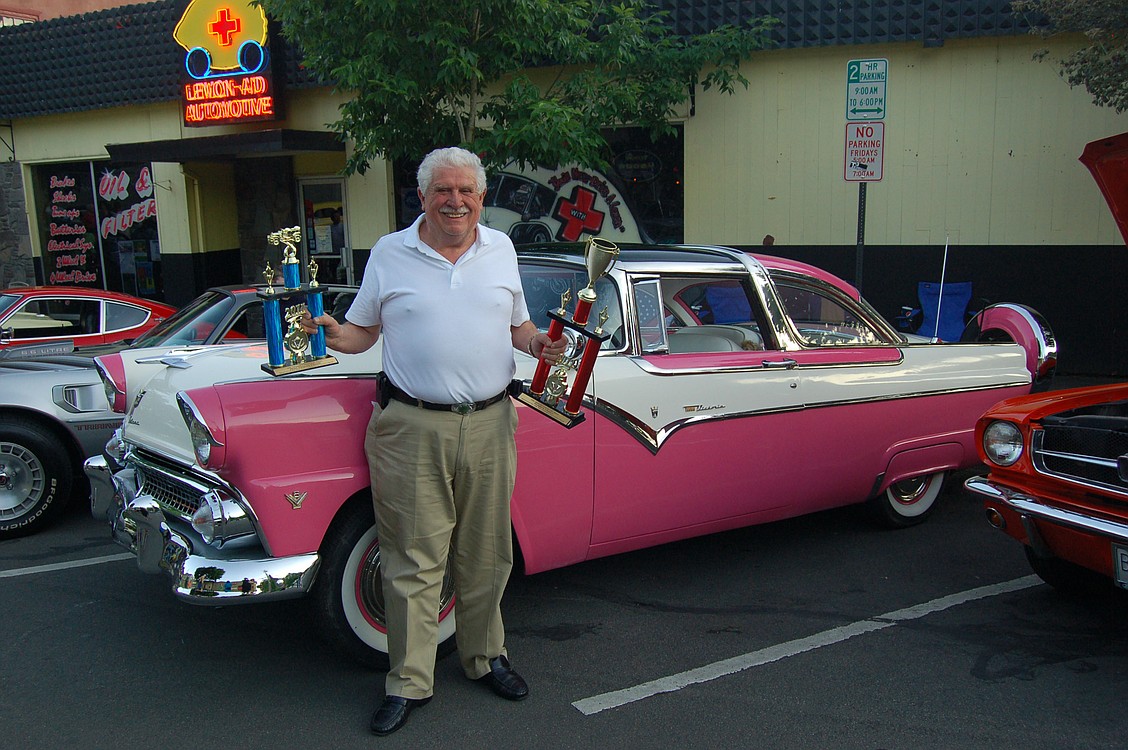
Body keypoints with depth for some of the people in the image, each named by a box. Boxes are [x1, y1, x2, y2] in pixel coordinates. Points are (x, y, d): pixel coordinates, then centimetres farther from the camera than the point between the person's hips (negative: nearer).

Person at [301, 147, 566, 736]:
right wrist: (332, 335, -13)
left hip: (490, 425, 3)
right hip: (412, 428, -2)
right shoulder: (388, 253, 4)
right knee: (413, 560, 2)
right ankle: (409, 681, 16)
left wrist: (540, 345, -2)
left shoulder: (501, 249, 10)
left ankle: (484, 656, 32)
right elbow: (361, 332, 8)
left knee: (486, 556, 13)